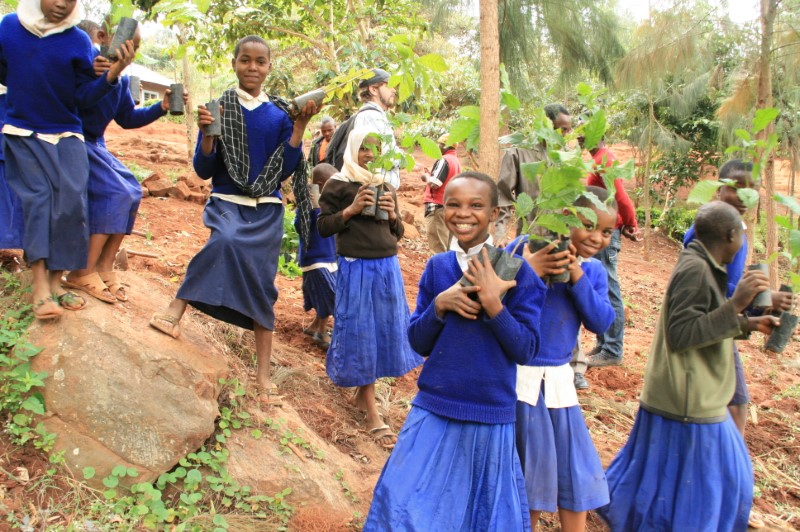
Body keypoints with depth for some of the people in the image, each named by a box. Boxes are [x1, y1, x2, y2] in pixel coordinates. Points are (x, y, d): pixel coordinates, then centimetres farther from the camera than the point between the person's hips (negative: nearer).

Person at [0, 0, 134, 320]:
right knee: (36, 198, -10)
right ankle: (40, 286, -13)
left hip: (66, 134, 0)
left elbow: (84, 97, -8)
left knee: (71, 202, -10)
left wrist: (113, 73, -21)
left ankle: (55, 282, -2)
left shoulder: (78, 41, -6)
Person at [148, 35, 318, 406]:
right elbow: (203, 170, -3)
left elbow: (286, 170, -1)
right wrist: (207, 133, -19)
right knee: (227, 241, -37)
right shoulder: (218, 109, 0)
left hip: (267, 210, 2)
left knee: (261, 284, -1)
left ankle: (263, 374, 7)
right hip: (228, 203, -2)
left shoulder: (279, 114, 5)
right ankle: (177, 308, -24)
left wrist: (299, 127, -8)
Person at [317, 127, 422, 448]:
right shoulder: (337, 186, -2)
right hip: (356, 268, -5)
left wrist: (392, 214, -4)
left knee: (384, 331, 10)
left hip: (387, 267, 5)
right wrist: (351, 210, -15)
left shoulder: (386, 188, 12)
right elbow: (323, 227, -3)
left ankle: (361, 393, 31)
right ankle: (373, 416, 6)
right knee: (360, 334, 0)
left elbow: (398, 234, 16)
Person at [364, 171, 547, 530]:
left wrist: (493, 303, -23)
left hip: (491, 417, -2)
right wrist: (439, 305, -15)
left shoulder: (515, 270, -9)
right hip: (434, 411, 2)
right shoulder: (437, 266, 1)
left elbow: (526, 352, -10)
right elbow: (419, 343, 3)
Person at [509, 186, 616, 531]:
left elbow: (601, 322, -5)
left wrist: (578, 278, -15)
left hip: (559, 378, 5)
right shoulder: (527, 248, -12)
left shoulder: (593, 270, 4)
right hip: (519, 375, -5)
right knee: (528, 465, 9)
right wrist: (527, 271, -32)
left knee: (574, 466, 15)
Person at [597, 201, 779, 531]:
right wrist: (735, 305, -27)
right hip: (689, 403, -11)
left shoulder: (703, 268, 10)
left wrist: (747, 324, 18)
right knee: (686, 482, 1)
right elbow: (680, 334, -26)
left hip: (696, 396, 11)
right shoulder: (694, 269, -20)